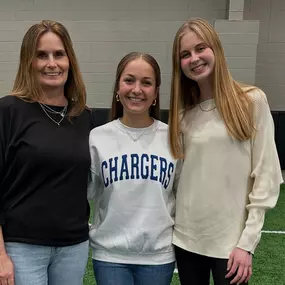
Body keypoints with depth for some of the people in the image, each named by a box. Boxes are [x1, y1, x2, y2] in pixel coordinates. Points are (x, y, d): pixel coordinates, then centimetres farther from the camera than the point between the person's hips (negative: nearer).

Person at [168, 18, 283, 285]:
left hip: (231, 241, -3)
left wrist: (247, 242, -10)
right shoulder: (184, 111, 6)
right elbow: (179, 176, 8)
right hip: (186, 239, 4)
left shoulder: (252, 101, -7)